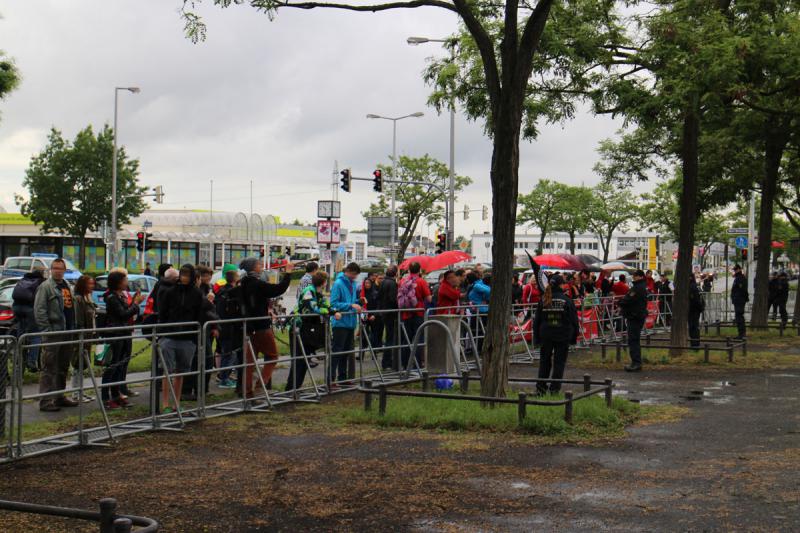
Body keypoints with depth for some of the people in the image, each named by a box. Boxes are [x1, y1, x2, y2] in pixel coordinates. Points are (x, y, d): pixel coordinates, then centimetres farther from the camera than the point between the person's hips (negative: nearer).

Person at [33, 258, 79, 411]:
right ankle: (46, 401, -5)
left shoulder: (67, 287, 17)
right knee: (49, 368, -7)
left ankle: (60, 397, 24)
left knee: (63, 368, 15)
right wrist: (47, 330, -19)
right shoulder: (45, 286, -7)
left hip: (67, 333, 8)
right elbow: (39, 310, -14)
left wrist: (73, 329, 14)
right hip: (53, 333, -8)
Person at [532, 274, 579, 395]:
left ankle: (540, 387, 12)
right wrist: (574, 337, 5)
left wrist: (536, 338, 13)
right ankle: (555, 388, 3)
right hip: (562, 336, -3)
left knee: (544, 362, 13)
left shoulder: (543, 300, 2)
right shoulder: (567, 300, -6)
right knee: (559, 362, 5)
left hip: (546, 336, 3)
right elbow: (574, 320, -4)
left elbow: (537, 320, 6)